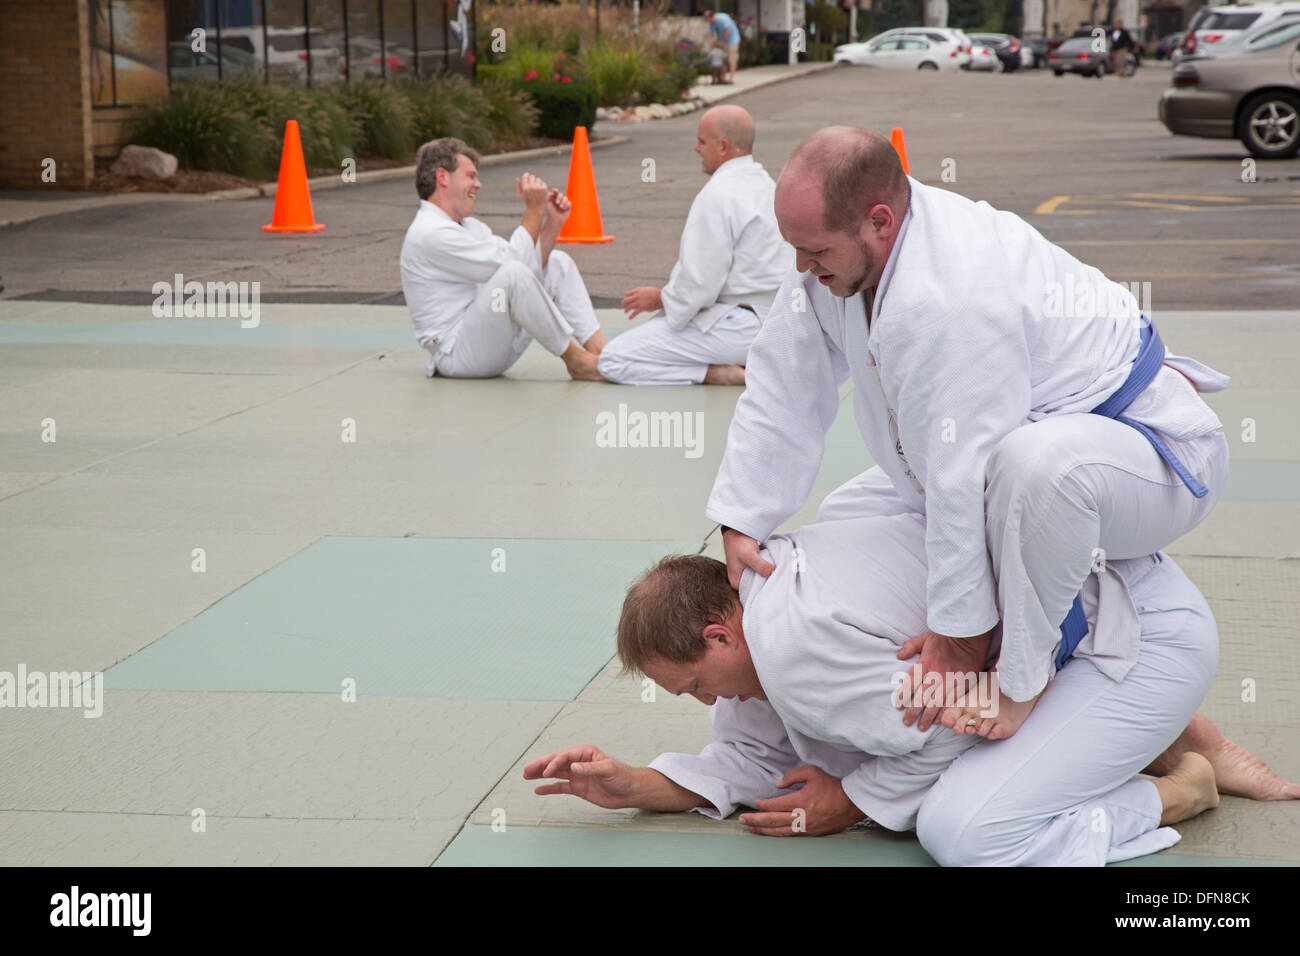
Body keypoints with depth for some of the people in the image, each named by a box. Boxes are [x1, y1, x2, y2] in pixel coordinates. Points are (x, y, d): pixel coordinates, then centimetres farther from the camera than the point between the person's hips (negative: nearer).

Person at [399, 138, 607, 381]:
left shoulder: (468, 226, 17)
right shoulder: (430, 235, -16)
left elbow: (534, 266, 10)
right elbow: (512, 265, -21)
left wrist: (553, 222, -1)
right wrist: (534, 210, -14)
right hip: (458, 355, -10)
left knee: (558, 263, 6)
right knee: (513, 273, -31)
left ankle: (601, 351, -7)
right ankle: (576, 360, -19)